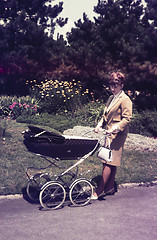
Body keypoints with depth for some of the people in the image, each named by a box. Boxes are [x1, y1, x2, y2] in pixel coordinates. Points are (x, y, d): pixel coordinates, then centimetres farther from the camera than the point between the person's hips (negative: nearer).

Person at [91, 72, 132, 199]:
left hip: (118, 135, -8)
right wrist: (99, 125, 7)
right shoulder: (111, 98, 16)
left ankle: (99, 191, -2)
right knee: (110, 161, 13)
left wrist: (115, 128, -24)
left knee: (109, 162, -7)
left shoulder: (125, 100, -10)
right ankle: (110, 187, 23)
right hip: (109, 133, 8)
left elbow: (127, 118, -15)